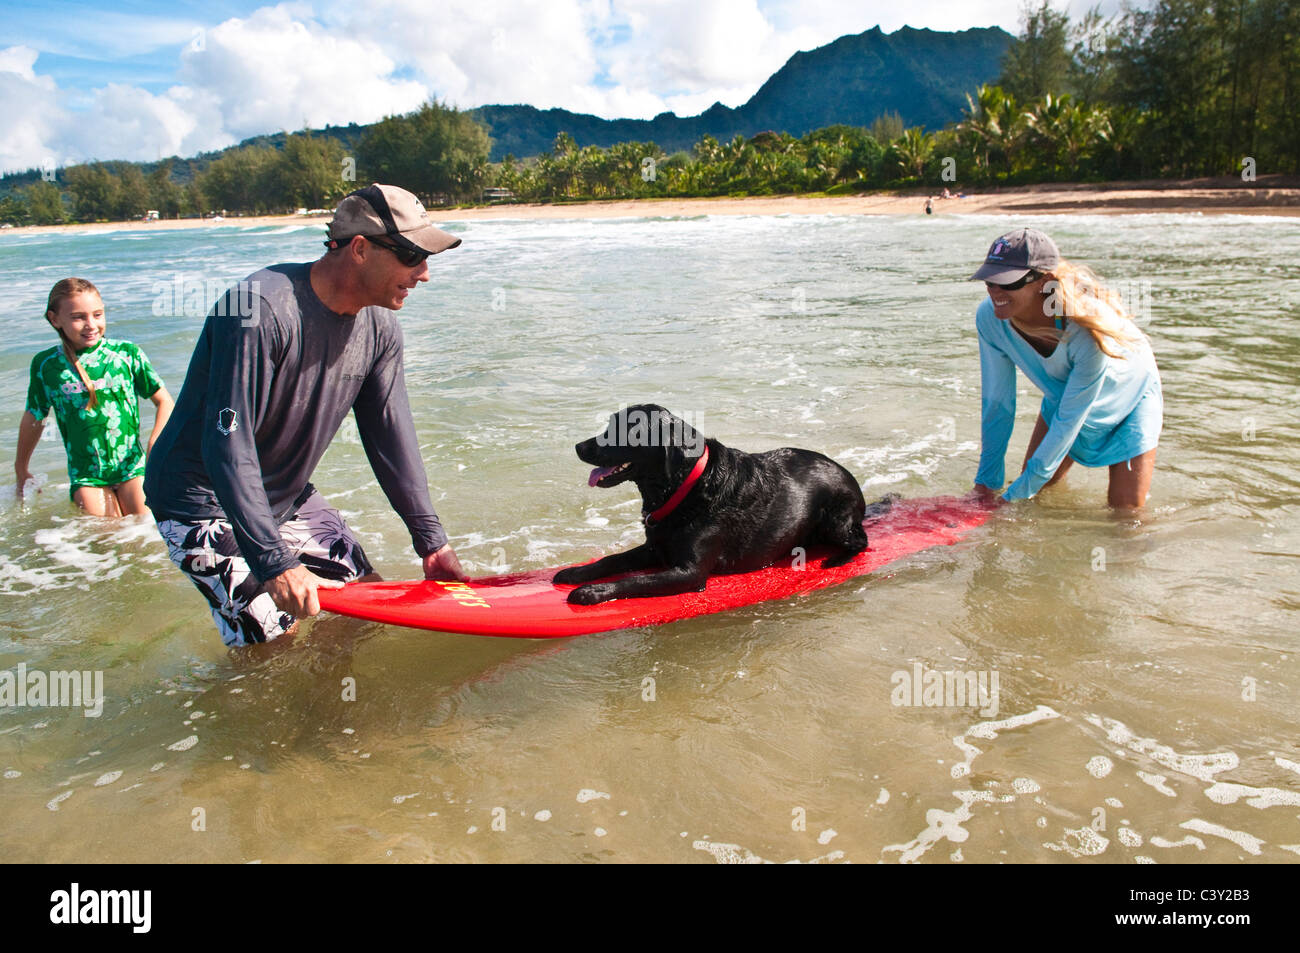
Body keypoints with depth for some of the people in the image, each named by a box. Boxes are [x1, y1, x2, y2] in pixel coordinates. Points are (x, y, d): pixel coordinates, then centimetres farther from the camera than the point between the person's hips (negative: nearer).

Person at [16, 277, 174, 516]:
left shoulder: (126, 353, -2)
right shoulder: (45, 365, 1)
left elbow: (164, 401, 5)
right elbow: (34, 418, 14)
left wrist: (155, 446, -9)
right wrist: (22, 470, 24)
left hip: (132, 464, 0)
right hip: (86, 475, 1)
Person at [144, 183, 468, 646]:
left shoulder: (379, 327, -5)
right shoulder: (261, 311, -29)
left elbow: (391, 435, -1)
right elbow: (228, 448, -31)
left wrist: (432, 541, -3)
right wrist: (277, 564, -34)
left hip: (286, 496, 8)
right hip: (206, 501, -7)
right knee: (275, 636, -11)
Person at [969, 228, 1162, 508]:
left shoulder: (1089, 330, -43)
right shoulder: (990, 318, -29)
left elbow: (1069, 419, -33)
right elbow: (996, 402, -18)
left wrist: (1018, 494, -30)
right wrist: (987, 481, -15)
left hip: (1127, 393, -4)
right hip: (1063, 396, 4)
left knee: (1125, 508, -5)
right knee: (1038, 489, 9)